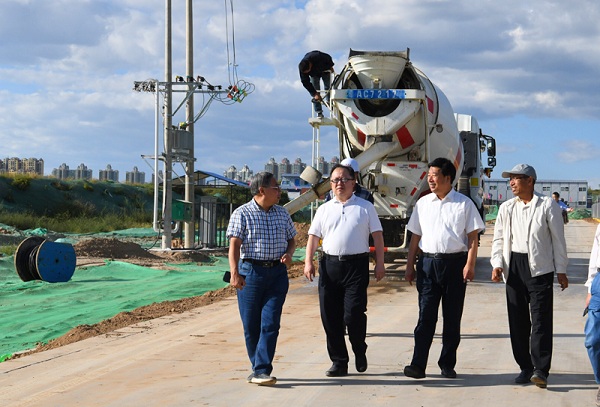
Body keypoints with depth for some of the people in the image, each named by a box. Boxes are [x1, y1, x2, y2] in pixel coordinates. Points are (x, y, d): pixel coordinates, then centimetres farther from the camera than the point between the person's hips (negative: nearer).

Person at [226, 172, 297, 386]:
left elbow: (291, 239, 21)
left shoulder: (282, 214, 12)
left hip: (277, 273, 3)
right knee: (251, 324, 3)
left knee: (270, 323, -7)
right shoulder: (242, 214, -3)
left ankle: (261, 370, -9)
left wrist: (288, 253, -1)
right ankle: (258, 366, 19)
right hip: (251, 271, -3)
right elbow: (234, 245, -9)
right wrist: (234, 273, -20)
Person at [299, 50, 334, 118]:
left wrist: (330, 67, -1)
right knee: (314, 92, -7)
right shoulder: (302, 68, -35)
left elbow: (328, 58, -20)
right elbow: (305, 82, -28)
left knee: (328, 88, -1)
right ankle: (319, 112, -5)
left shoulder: (318, 57, -44)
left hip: (325, 70, -1)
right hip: (314, 74, 1)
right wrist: (315, 93, -33)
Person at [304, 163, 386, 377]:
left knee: (353, 315, -11)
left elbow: (377, 236, 6)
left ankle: (360, 351, 16)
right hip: (329, 265, 3)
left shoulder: (365, 207, 8)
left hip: (357, 265, -3)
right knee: (330, 317, 3)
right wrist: (308, 262, 1)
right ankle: (339, 361, 13)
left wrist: (379, 263, -2)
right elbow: (314, 237, 13)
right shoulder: (324, 209, 15)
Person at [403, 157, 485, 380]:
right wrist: (410, 265, 10)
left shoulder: (464, 203, 1)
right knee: (426, 315, -3)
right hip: (428, 262, 2)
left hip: (455, 263, -2)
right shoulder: (423, 203, 12)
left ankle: (447, 365, 14)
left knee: (452, 317, 5)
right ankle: (418, 365, -6)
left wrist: (470, 265, -11)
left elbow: (473, 236, -1)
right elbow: (415, 236, 15)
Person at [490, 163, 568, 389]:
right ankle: (525, 367, 14)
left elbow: (558, 239, 1)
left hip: (540, 268, -4)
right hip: (514, 267, 5)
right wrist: (497, 264, -3)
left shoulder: (547, 205, -1)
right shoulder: (506, 208, 11)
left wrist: (561, 270, -1)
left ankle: (540, 369, -11)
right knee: (517, 321, 6)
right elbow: (499, 239, 12)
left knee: (541, 320, -9)